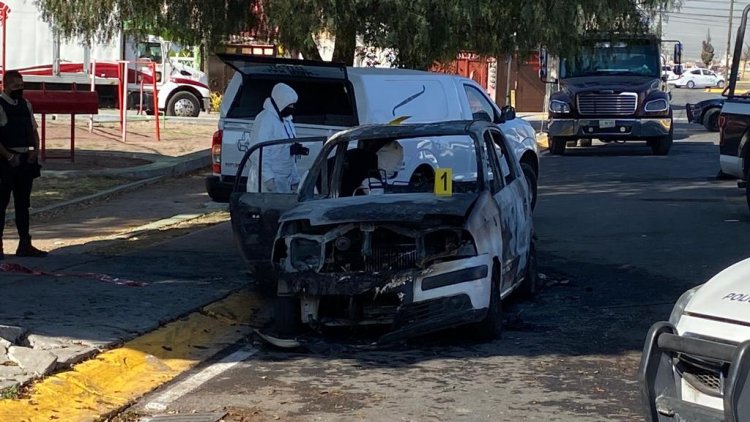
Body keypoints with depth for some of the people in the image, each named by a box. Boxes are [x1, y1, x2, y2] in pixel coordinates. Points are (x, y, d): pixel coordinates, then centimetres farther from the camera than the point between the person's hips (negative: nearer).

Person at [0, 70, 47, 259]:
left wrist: (35, 149, 2)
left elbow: (33, 129, 18)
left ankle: (25, 245, 20)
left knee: (23, 203, 13)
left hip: (25, 159, 7)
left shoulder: (26, 105, 11)